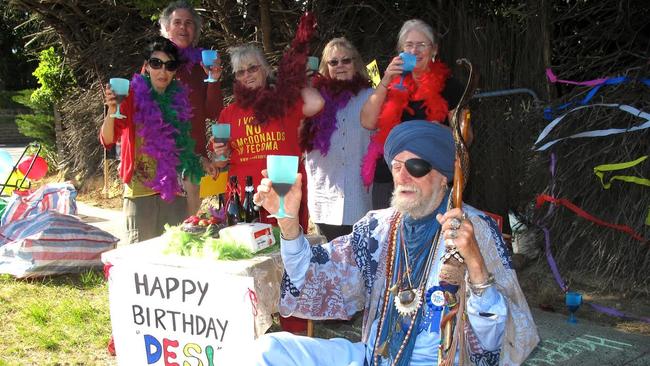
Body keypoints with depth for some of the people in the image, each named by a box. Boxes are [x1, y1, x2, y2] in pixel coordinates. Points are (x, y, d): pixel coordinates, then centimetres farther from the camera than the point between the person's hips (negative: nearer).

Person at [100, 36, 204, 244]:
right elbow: (107, 140, -14)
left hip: (174, 191, 4)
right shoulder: (133, 95, -4)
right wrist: (112, 112, -32)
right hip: (141, 191, -4)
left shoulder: (179, 99, 9)